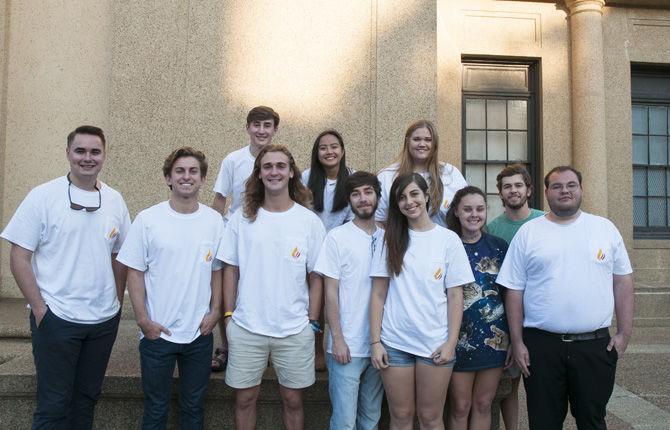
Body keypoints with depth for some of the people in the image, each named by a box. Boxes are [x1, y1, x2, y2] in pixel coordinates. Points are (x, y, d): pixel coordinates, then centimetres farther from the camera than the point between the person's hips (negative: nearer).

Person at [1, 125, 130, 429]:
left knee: (87, 398, 17)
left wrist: (118, 302, 8)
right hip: (56, 320, -4)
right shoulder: (42, 196, -7)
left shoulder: (114, 200, 4)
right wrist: (39, 308, -11)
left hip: (105, 320, 4)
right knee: (54, 405, 6)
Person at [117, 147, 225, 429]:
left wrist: (215, 311, -1)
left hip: (200, 332, 2)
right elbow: (135, 272, -4)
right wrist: (142, 319, -8)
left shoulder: (214, 221, 0)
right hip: (157, 332, -2)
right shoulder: (148, 220, -6)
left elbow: (217, 270, 7)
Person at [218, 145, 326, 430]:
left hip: (295, 330, 0)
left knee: (293, 400, 13)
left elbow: (316, 277, 1)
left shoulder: (310, 221, -2)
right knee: (244, 398, 13)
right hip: (245, 328, 1)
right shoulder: (241, 219, 1)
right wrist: (228, 315, 2)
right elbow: (230, 270, 5)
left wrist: (313, 323, -1)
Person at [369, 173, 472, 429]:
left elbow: (455, 295, 0)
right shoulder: (390, 239, 4)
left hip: (435, 343, -1)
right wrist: (375, 341, -4)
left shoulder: (448, 239, 1)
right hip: (395, 343, 1)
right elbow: (378, 294, 2)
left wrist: (451, 342, -6)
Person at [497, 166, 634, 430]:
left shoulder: (605, 228, 7)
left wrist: (624, 333, 2)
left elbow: (622, 281, 9)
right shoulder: (528, 233, 2)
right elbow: (514, 291, 1)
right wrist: (517, 342, -2)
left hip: (596, 345, 1)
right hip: (541, 345, -1)